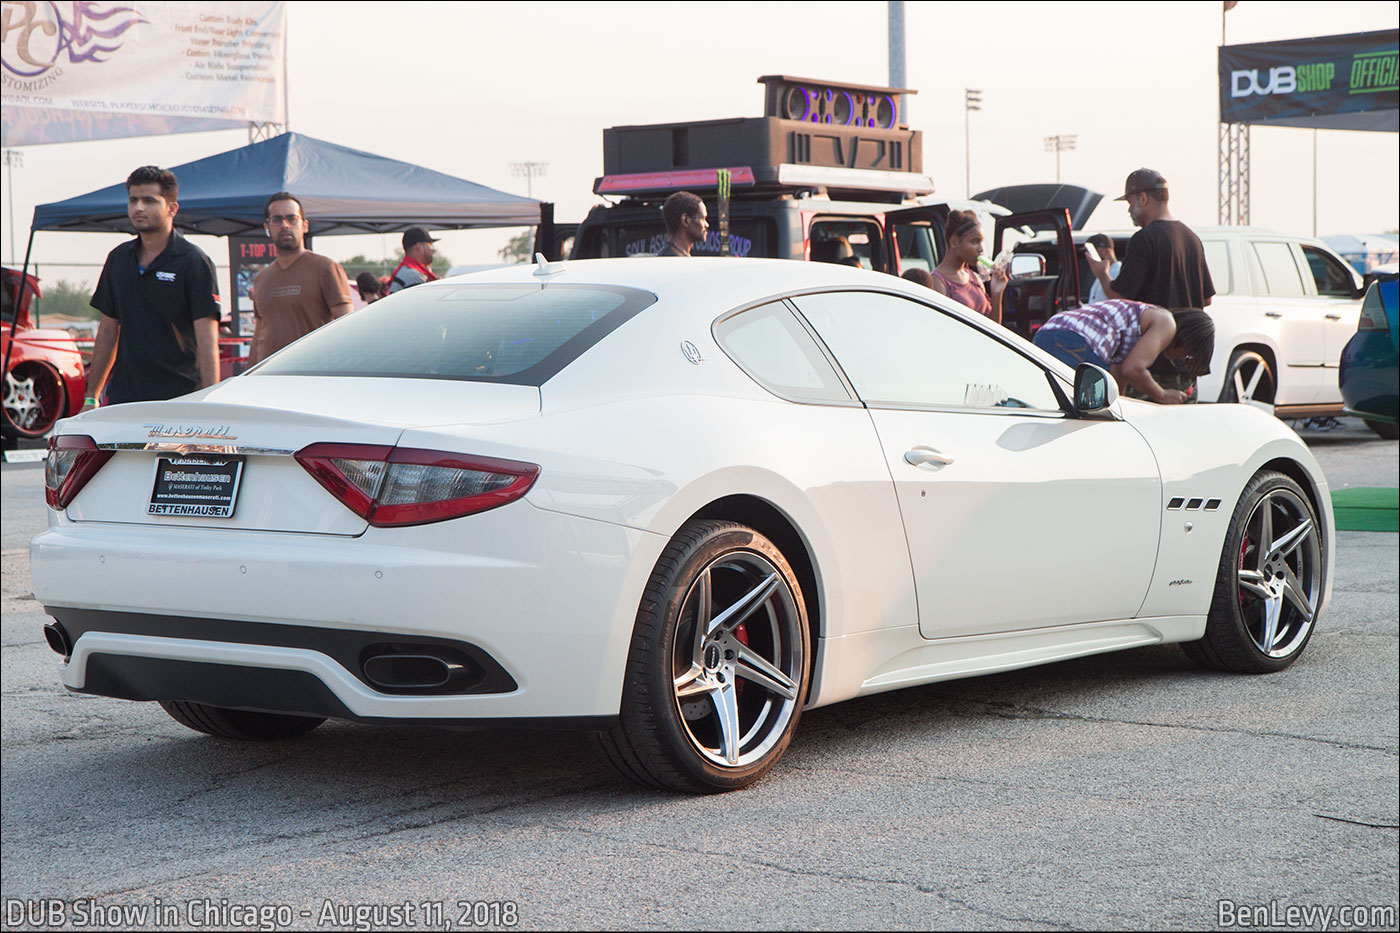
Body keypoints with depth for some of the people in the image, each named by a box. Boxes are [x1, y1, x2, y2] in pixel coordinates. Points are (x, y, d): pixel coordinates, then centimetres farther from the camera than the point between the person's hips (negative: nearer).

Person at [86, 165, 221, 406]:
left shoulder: (193, 263, -5)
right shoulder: (118, 259, 13)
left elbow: (207, 340, -11)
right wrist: (91, 396, 16)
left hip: (178, 397, -5)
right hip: (123, 397, 5)